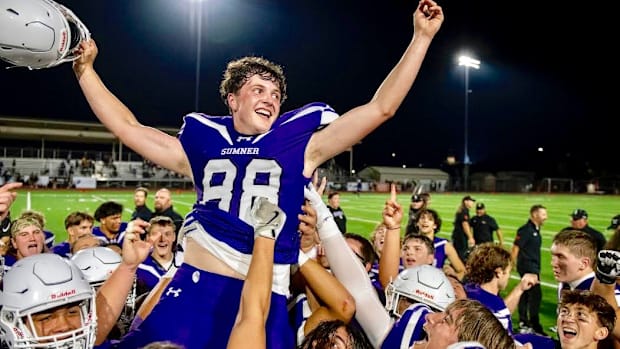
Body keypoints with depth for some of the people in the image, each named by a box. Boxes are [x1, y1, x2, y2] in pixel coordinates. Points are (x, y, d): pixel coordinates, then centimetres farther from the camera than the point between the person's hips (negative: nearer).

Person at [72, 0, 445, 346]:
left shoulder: (300, 145, 6)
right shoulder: (202, 143, 12)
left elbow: (381, 108, 3)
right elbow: (125, 126, 20)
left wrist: (421, 37, 2)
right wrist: (86, 69, 19)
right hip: (194, 289, 1)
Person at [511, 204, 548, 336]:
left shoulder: (536, 230, 12)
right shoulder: (526, 229, -15)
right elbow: (515, 248, -15)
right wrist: (515, 264, -13)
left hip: (534, 267, 9)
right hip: (527, 266, -9)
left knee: (525, 294, 14)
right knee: (536, 294, -9)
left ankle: (523, 323, 22)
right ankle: (535, 326, -5)